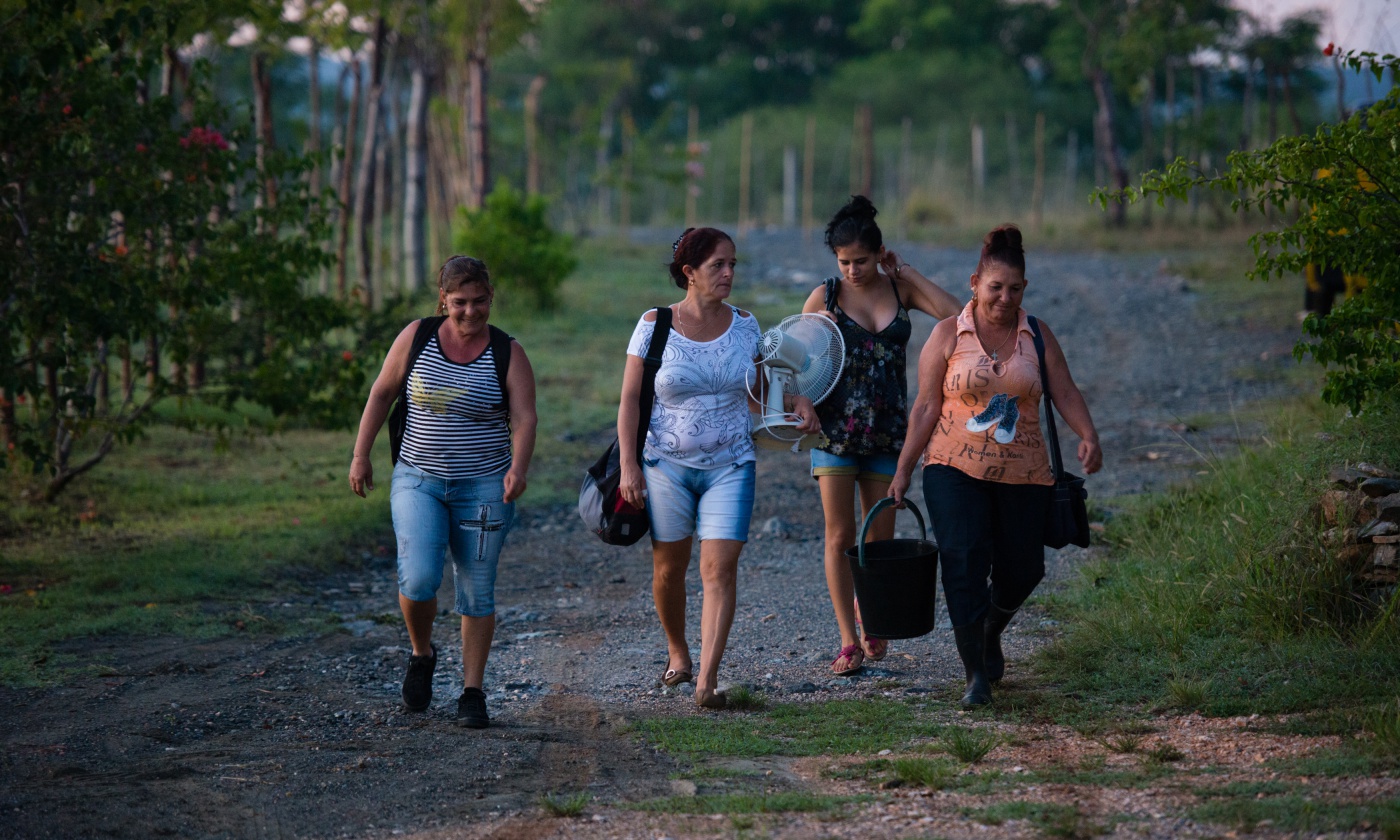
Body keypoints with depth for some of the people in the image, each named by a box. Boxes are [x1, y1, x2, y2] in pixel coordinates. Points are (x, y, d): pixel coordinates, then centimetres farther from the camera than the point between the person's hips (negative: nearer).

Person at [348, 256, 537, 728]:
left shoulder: (507, 354, -3)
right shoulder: (417, 337, -1)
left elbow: (523, 418, -10)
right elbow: (382, 393, 8)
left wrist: (518, 468, -28)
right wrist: (361, 455, 4)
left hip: (483, 488, 0)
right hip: (418, 481, 0)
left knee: (477, 593, 3)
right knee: (418, 579, -16)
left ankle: (472, 693, 14)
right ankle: (422, 654, 13)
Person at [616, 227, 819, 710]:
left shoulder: (744, 325, 4)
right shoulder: (654, 326, -5)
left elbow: (756, 387, 18)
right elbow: (630, 400, -2)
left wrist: (796, 402, -1)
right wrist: (628, 465, -9)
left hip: (730, 466, 1)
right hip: (667, 465, -1)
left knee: (720, 568, -12)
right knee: (669, 567, 9)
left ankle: (707, 680, -15)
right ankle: (677, 651, 35)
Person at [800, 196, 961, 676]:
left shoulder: (900, 289, 2)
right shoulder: (825, 297, -2)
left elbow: (958, 317, -11)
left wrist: (907, 274, -9)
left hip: (887, 431, 2)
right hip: (835, 429, -2)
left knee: (880, 538, 7)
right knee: (839, 537, -4)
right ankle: (848, 641, 1)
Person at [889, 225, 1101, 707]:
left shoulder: (1037, 337, 6)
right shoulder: (948, 336, 0)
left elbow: (1065, 393, 1)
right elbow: (926, 406, 1)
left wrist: (1088, 437, -18)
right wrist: (903, 470, -1)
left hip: (1023, 474, 3)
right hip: (955, 469, -3)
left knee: (1020, 570, 7)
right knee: (964, 562, -16)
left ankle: (992, 633, 41)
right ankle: (976, 674, -9)